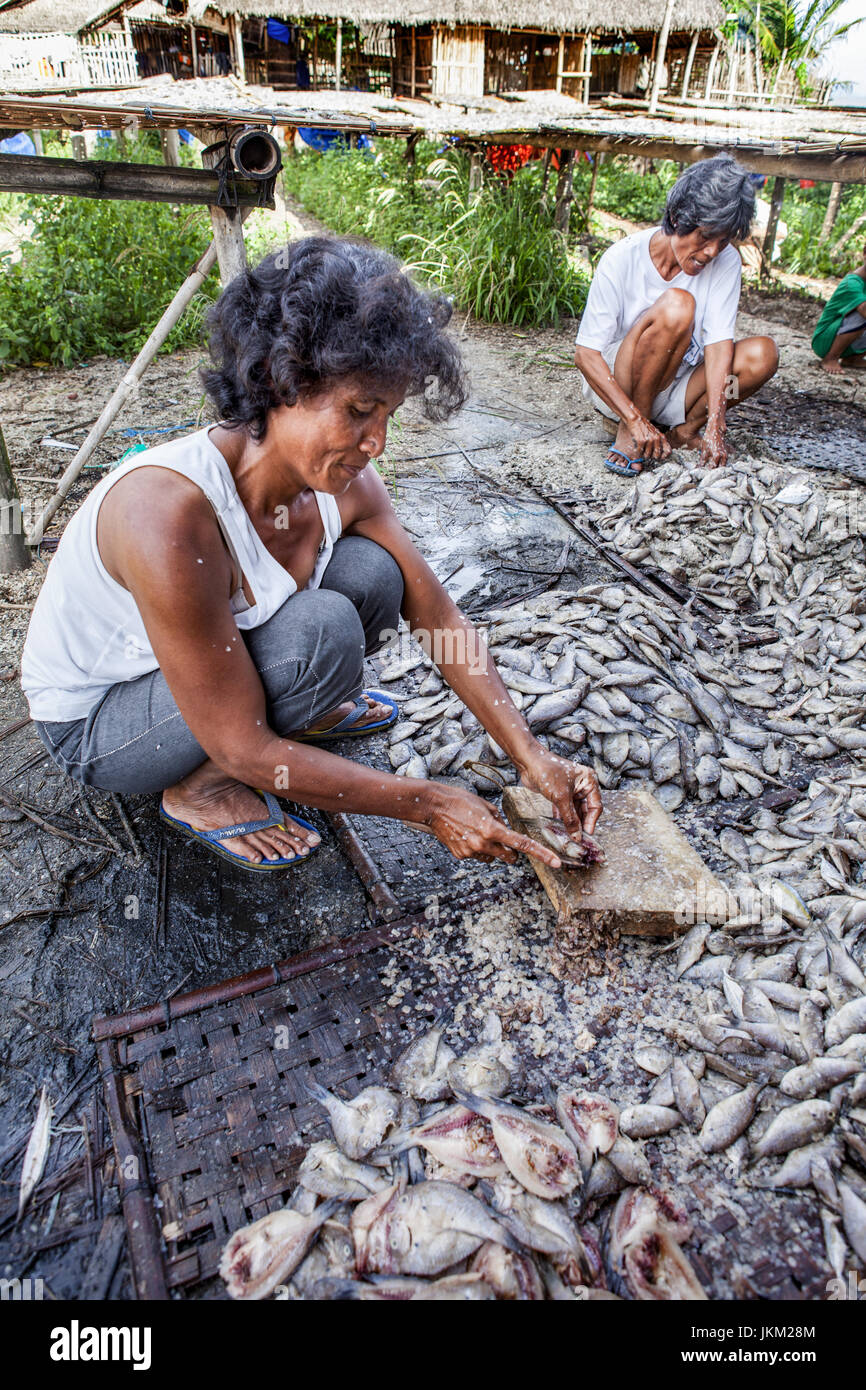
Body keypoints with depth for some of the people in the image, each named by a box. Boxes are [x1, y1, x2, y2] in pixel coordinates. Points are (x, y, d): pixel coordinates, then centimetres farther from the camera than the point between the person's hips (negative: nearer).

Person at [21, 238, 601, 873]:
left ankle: (302, 716, 10)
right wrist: (430, 804, -26)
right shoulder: (169, 511, -37)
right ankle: (199, 789, -6)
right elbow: (245, 750, -31)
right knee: (323, 631, -31)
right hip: (93, 722, -6)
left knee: (374, 571, -15)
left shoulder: (345, 483, -16)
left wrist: (533, 757, -13)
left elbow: (441, 617, -7)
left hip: (213, 654, 6)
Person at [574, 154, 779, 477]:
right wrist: (635, 421, -32)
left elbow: (719, 341, -17)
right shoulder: (622, 259, -18)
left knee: (762, 353, -20)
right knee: (677, 305, -30)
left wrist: (715, 427, -31)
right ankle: (629, 433, -19)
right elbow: (585, 355, -22)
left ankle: (683, 432, -6)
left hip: (674, 388, 4)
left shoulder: (725, 261, -8)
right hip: (615, 389, -4)